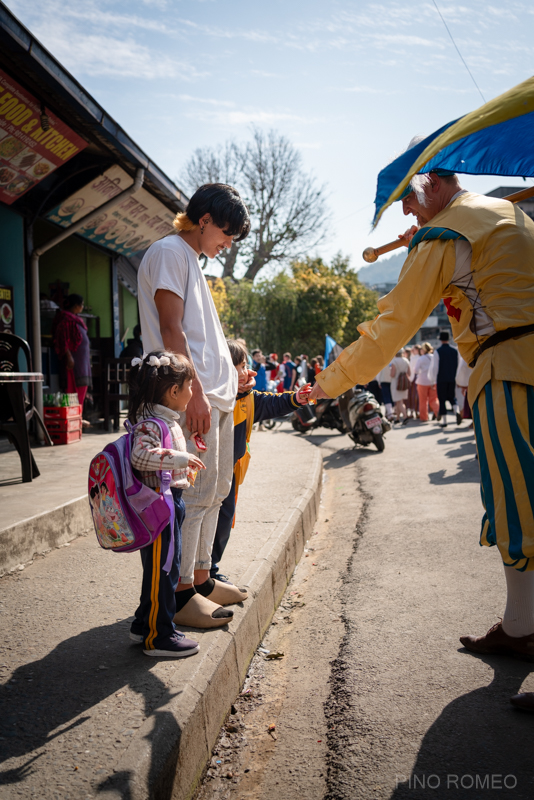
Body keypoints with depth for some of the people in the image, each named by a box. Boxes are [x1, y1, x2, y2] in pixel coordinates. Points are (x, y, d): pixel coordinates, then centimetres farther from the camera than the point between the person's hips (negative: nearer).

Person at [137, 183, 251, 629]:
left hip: (216, 393, 10)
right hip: (194, 394, -10)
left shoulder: (192, 260, 24)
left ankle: (200, 578, 22)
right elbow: (171, 329, -15)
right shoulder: (169, 251, -5)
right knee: (195, 492, -8)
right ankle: (179, 591, 1)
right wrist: (195, 391, -20)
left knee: (216, 489, 12)